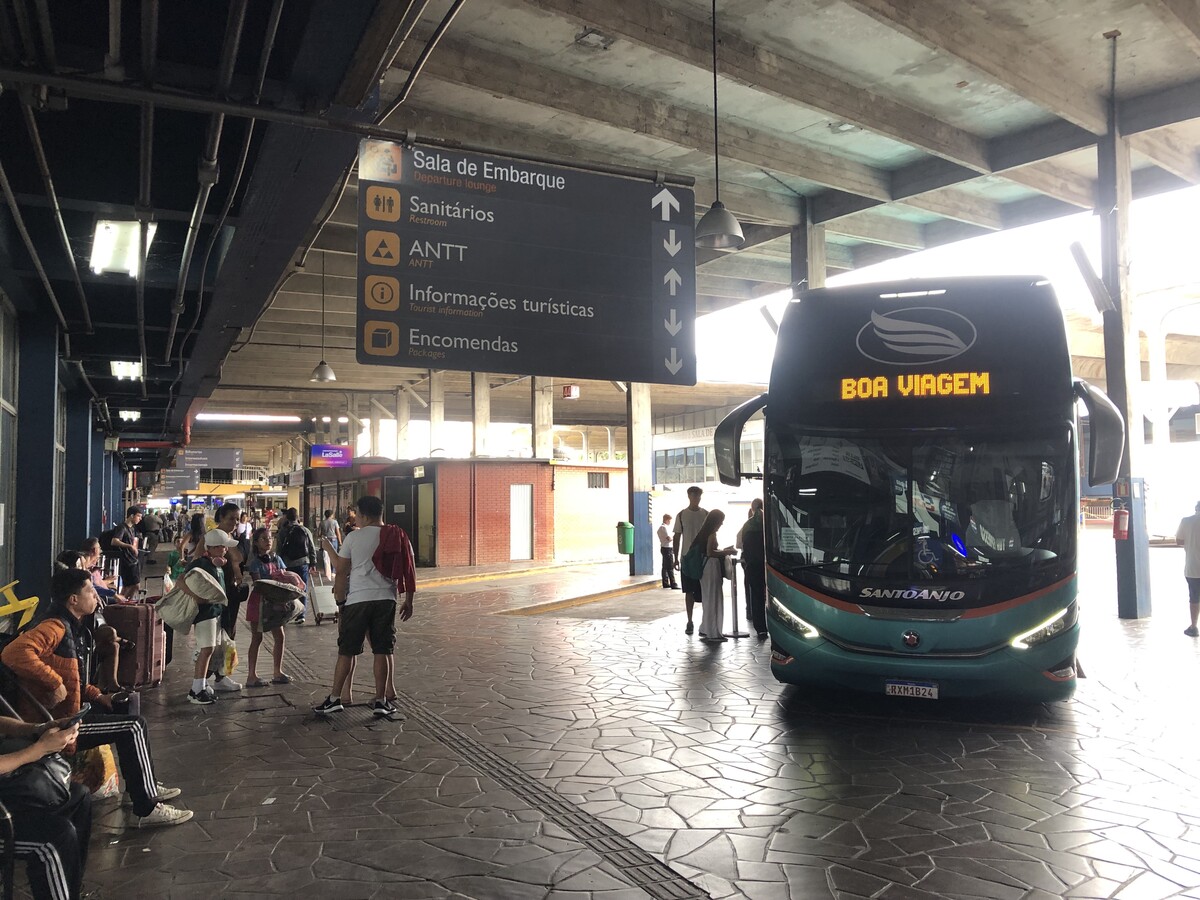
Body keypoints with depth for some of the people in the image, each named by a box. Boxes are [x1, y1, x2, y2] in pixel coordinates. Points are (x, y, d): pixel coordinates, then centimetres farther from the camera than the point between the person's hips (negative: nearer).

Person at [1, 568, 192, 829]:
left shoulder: (72, 628, 13)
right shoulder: (55, 627, -18)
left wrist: (98, 696, 8)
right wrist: (55, 683, -32)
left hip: (67, 713, 11)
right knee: (133, 727, -13)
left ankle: (144, 785, 29)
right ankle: (147, 809, -8)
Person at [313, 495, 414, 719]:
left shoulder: (354, 537, 0)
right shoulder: (397, 537, 5)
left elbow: (341, 573, 0)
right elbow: (408, 571, 4)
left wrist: (340, 602, 9)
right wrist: (408, 602, 12)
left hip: (357, 600, -2)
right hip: (386, 599, 2)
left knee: (346, 651, 7)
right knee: (382, 651, 6)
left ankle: (334, 699, 12)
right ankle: (381, 700, 8)